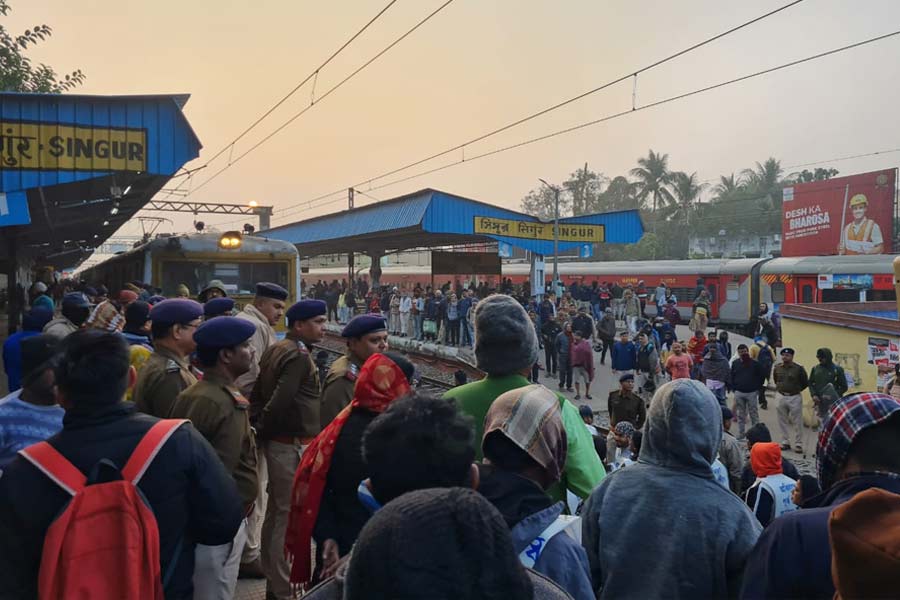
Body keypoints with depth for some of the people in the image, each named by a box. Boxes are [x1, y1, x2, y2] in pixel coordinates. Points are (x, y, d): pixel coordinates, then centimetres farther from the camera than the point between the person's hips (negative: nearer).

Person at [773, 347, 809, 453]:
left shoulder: (798, 369, -8)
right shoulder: (777, 368, 3)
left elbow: (805, 383, 3)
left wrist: (796, 390, 6)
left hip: (794, 398, -4)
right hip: (780, 397, 4)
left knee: (797, 422, 1)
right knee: (783, 421, 10)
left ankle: (798, 444, 8)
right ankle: (785, 442, 20)